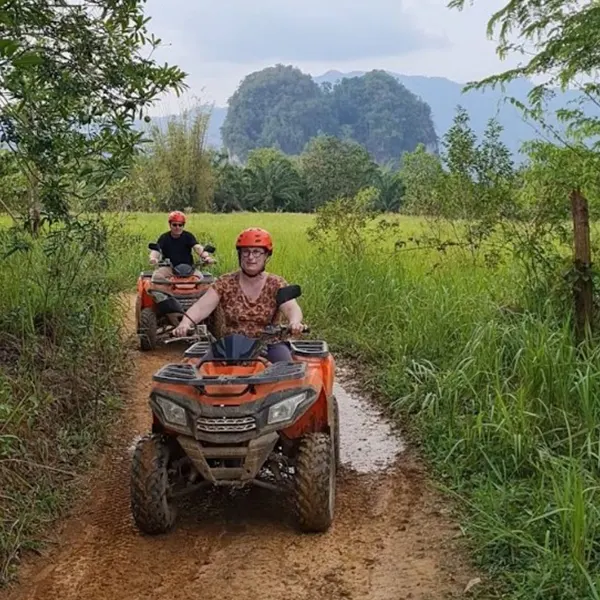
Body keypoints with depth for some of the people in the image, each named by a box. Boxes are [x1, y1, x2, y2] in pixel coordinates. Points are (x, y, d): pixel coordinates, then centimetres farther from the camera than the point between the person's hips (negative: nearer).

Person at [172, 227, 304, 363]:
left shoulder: (276, 284, 0)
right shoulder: (225, 283, 1)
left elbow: (292, 308, -17)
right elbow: (201, 307, -11)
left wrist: (294, 322, -43)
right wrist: (185, 324, -34)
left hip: (269, 344, -1)